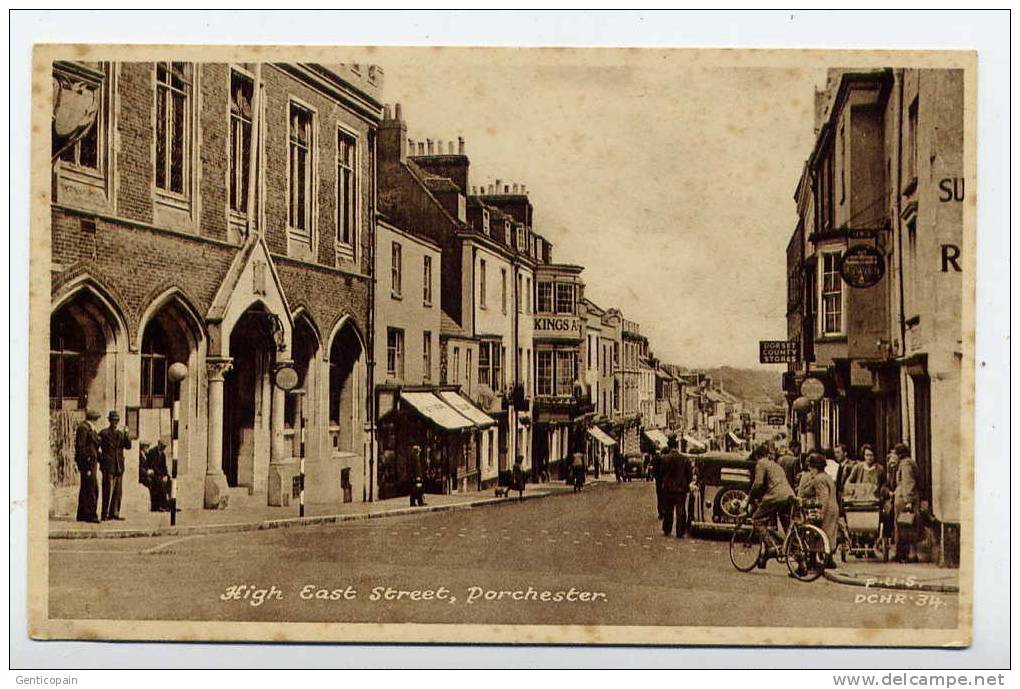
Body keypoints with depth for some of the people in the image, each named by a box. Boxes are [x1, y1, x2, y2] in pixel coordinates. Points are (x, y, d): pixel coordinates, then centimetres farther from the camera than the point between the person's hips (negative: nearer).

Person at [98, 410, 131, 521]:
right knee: (108, 490, -8)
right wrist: (101, 460, -4)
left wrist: (126, 434, -9)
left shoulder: (121, 433, 15)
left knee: (118, 491, 6)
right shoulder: (104, 433, -1)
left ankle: (114, 513, 11)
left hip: (119, 466, 6)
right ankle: (105, 514, -5)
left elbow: (128, 446, 4)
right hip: (108, 466, -6)